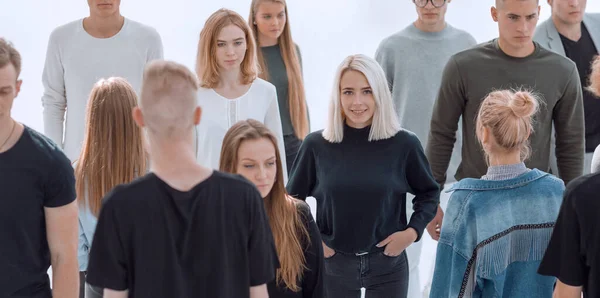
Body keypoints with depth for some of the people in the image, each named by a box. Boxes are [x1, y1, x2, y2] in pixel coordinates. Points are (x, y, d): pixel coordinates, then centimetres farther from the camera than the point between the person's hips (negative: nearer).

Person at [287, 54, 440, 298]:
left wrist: (413, 231, -7)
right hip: (333, 264, 0)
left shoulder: (404, 144, -7)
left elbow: (429, 193, 7)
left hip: (387, 264, 0)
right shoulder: (316, 145, -6)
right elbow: (292, 199, 8)